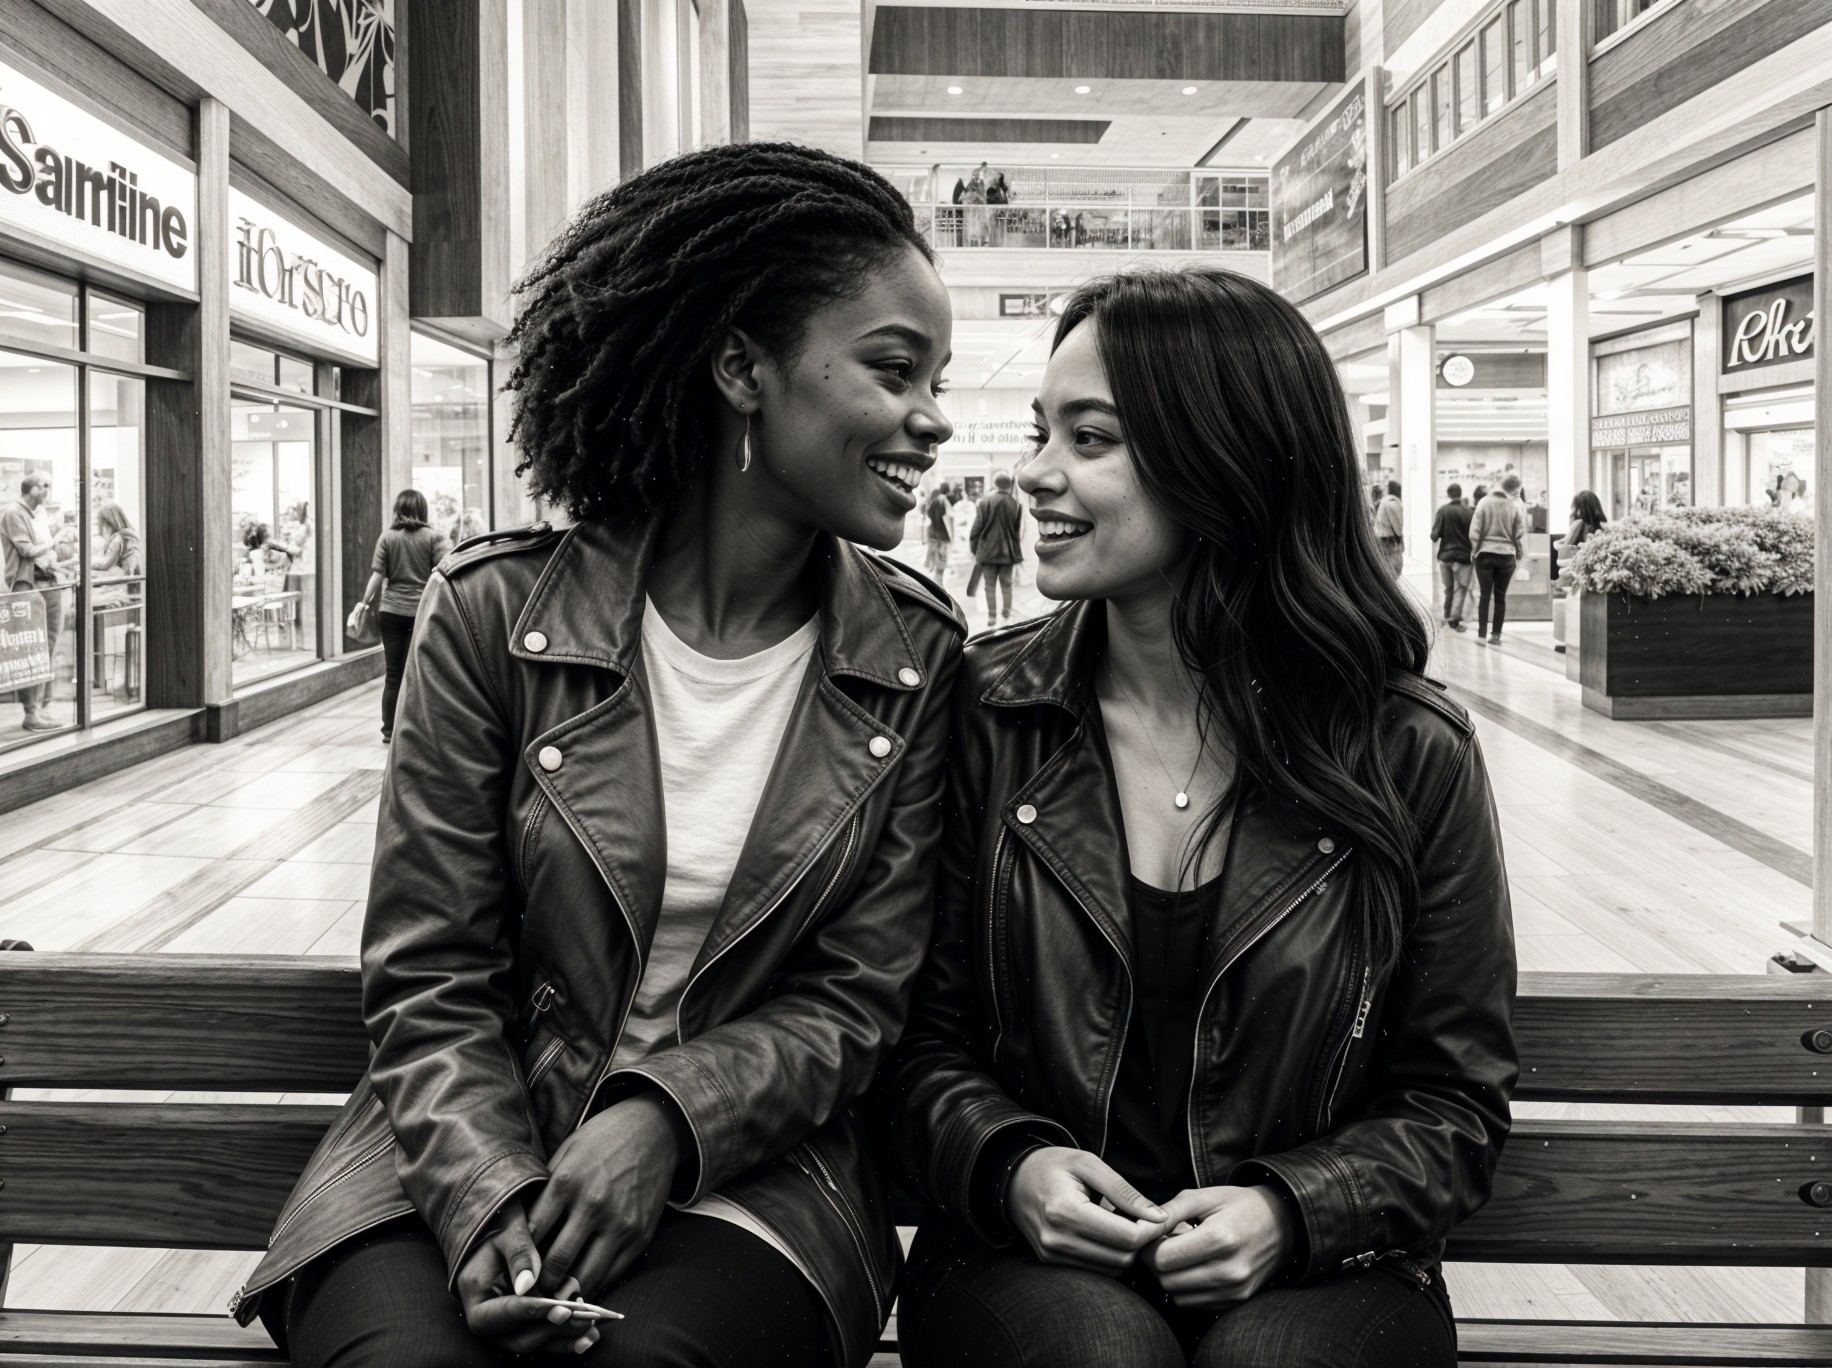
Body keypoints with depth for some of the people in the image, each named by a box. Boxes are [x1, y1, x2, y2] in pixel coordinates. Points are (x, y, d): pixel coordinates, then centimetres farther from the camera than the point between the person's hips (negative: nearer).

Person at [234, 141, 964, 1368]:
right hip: (464, 1149, 0)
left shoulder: (917, 656, -1)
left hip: (746, 1163, 0)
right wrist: (492, 1200, -20)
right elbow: (430, 984, -3)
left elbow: (854, 1002, -1)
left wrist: (668, 1119, -18)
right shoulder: (493, 612, -5)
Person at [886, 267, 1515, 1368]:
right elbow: (923, 1036, 5)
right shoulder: (987, 712, 0)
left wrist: (1288, 1208, -16)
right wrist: (1008, 1165, -15)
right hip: (1032, 1263, 1)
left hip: (1312, 1270, 0)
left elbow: (1457, 1102, 2)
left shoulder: (1412, 754, -3)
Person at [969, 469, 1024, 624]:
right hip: (1007, 551, 2)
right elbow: (1018, 530, 1)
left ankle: (991, 616, 3)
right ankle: (1007, 615, 13)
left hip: (987, 551, -2)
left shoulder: (985, 501, -10)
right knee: (1006, 584, 12)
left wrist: (974, 548, 2)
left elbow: (977, 527, -7)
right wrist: (1017, 553, 10)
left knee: (990, 585, 5)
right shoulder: (1015, 504, -6)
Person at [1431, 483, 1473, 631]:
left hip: (1445, 555, 2)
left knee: (1448, 588, 16)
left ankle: (1447, 618, 21)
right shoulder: (1468, 511, -9)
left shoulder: (1442, 510, -5)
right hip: (1464, 555, -2)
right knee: (1460, 588, 2)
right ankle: (1455, 619, -7)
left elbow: (1435, 535, -8)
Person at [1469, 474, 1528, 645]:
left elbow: (1474, 530, -5)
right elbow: (1520, 534, -3)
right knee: (1500, 596, 8)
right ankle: (1496, 635, 8)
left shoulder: (1485, 502, -3)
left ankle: (1482, 633, 1)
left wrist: (1475, 549, 7)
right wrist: (1520, 555, 10)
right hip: (1507, 555, 0)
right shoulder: (1517, 506, -6)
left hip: (1486, 554, 0)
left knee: (1485, 595, 5)